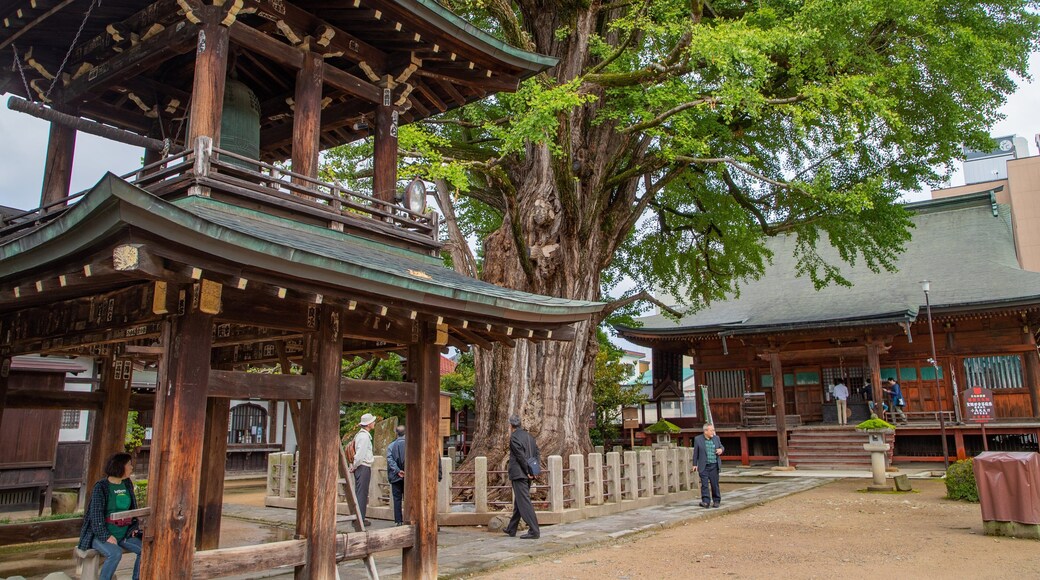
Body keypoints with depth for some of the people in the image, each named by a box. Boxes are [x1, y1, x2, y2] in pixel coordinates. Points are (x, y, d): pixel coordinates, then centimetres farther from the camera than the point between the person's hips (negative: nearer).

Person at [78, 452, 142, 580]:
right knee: (116, 553, -33)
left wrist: (134, 527, 6)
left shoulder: (127, 484, 8)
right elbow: (96, 514, -16)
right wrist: (106, 536, -22)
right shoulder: (101, 487, -11)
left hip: (123, 534, 6)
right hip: (101, 535, -6)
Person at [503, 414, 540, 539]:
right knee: (518, 501, 18)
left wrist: (528, 471, -11)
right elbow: (536, 453, 10)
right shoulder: (529, 436, 12)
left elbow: (521, 456, -18)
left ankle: (534, 531, -8)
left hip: (519, 474, -9)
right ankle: (511, 529, 29)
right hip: (528, 475, 9)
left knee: (524, 502, -6)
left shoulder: (514, 437, -13)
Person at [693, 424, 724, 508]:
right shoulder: (698, 439, -2)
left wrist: (721, 449, -7)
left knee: (715, 484, 7)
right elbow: (695, 453, 0)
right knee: (704, 484, -7)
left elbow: (722, 447, 17)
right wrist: (695, 464, -1)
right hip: (703, 466, -2)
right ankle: (706, 502, -7)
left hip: (714, 466, 3)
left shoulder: (716, 438, 6)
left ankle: (716, 501, 19)